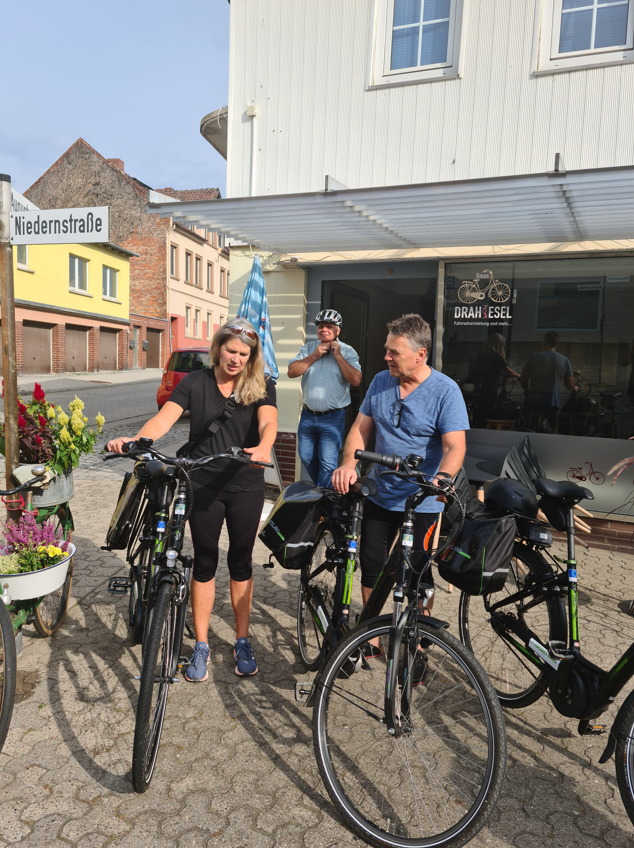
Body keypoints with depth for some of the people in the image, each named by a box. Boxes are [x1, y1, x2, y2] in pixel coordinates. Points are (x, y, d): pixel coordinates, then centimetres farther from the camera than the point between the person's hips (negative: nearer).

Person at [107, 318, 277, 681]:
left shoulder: (261, 386, -1)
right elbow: (165, 418, -13)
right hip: (204, 485, 0)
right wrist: (134, 440, -33)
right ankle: (201, 646, 24)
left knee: (241, 561, 12)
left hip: (246, 487, 0)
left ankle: (242, 641, 28)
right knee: (205, 562, 9)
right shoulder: (195, 383, 0)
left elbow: (269, 421, -20)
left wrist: (264, 447, -43)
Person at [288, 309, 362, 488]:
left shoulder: (348, 352, -2)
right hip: (308, 415, 4)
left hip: (333, 418, -4)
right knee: (306, 457, 16)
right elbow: (292, 371, -5)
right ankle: (319, 488, 39)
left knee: (328, 463, -6)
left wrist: (338, 355, -15)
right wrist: (314, 356, -12)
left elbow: (355, 379, -16)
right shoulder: (308, 348, 7)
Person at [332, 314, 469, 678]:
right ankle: (370, 640, 33)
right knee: (370, 567, 13)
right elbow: (361, 428, 4)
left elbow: (455, 447, -21)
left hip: (421, 502, -5)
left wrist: (438, 482, -39)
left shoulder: (445, 390, -14)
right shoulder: (380, 382, 2)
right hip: (379, 495, 5)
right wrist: (349, 464, -14)